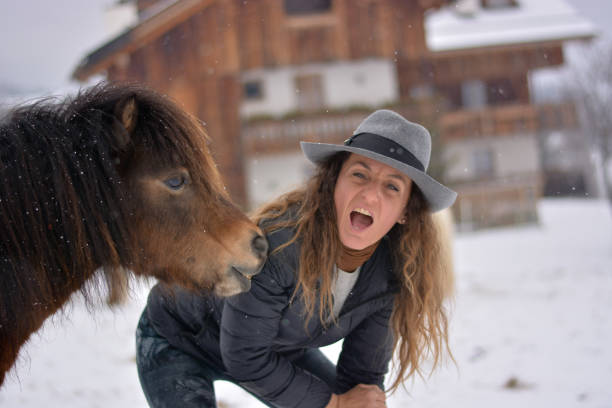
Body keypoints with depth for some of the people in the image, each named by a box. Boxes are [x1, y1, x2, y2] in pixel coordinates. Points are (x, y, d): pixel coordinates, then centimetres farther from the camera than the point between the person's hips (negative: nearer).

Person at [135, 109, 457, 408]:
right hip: (178, 342, -6)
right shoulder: (278, 241, -39)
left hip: (277, 348, 6)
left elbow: (364, 375, -12)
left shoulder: (393, 273, -20)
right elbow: (244, 358, -30)